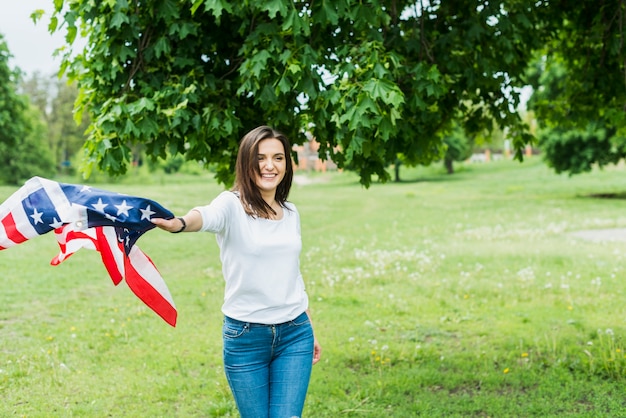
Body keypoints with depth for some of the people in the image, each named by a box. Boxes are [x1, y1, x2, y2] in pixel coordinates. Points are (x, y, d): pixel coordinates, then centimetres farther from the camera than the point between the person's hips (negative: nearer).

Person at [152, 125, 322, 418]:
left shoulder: (291, 213, 7)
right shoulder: (233, 205, -9)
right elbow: (207, 216, -34)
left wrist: (309, 331, 21)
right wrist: (180, 223, -57)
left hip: (295, 335, 4)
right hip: (245, 337, -3)